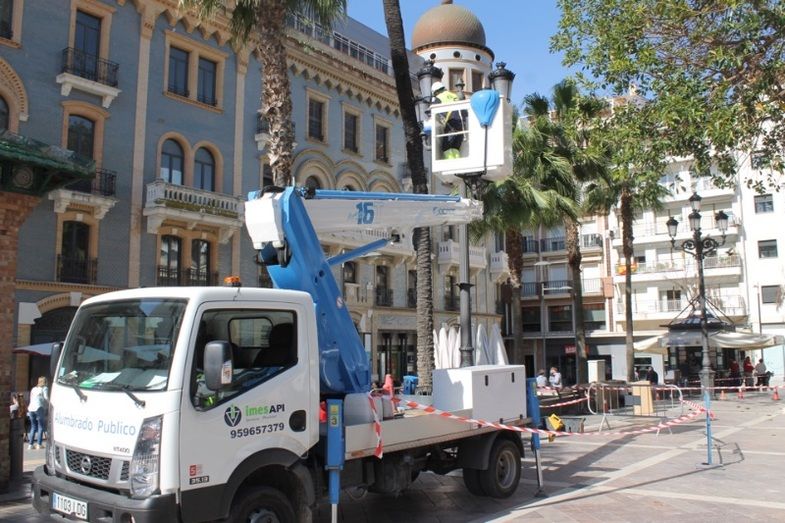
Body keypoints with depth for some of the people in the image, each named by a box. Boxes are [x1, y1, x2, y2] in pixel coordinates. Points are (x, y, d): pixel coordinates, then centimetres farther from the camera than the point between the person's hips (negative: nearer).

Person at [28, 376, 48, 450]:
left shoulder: (33, 389, 23)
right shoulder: (44, 388, 5)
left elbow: (31, 399, 23)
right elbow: (46, 398, -6)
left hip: (31, 408, 6)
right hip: (39, 408, -6)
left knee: (33, 427, 12)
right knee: (41, 427, -1)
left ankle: (30, 444, 7)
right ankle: (39, 444, -6)